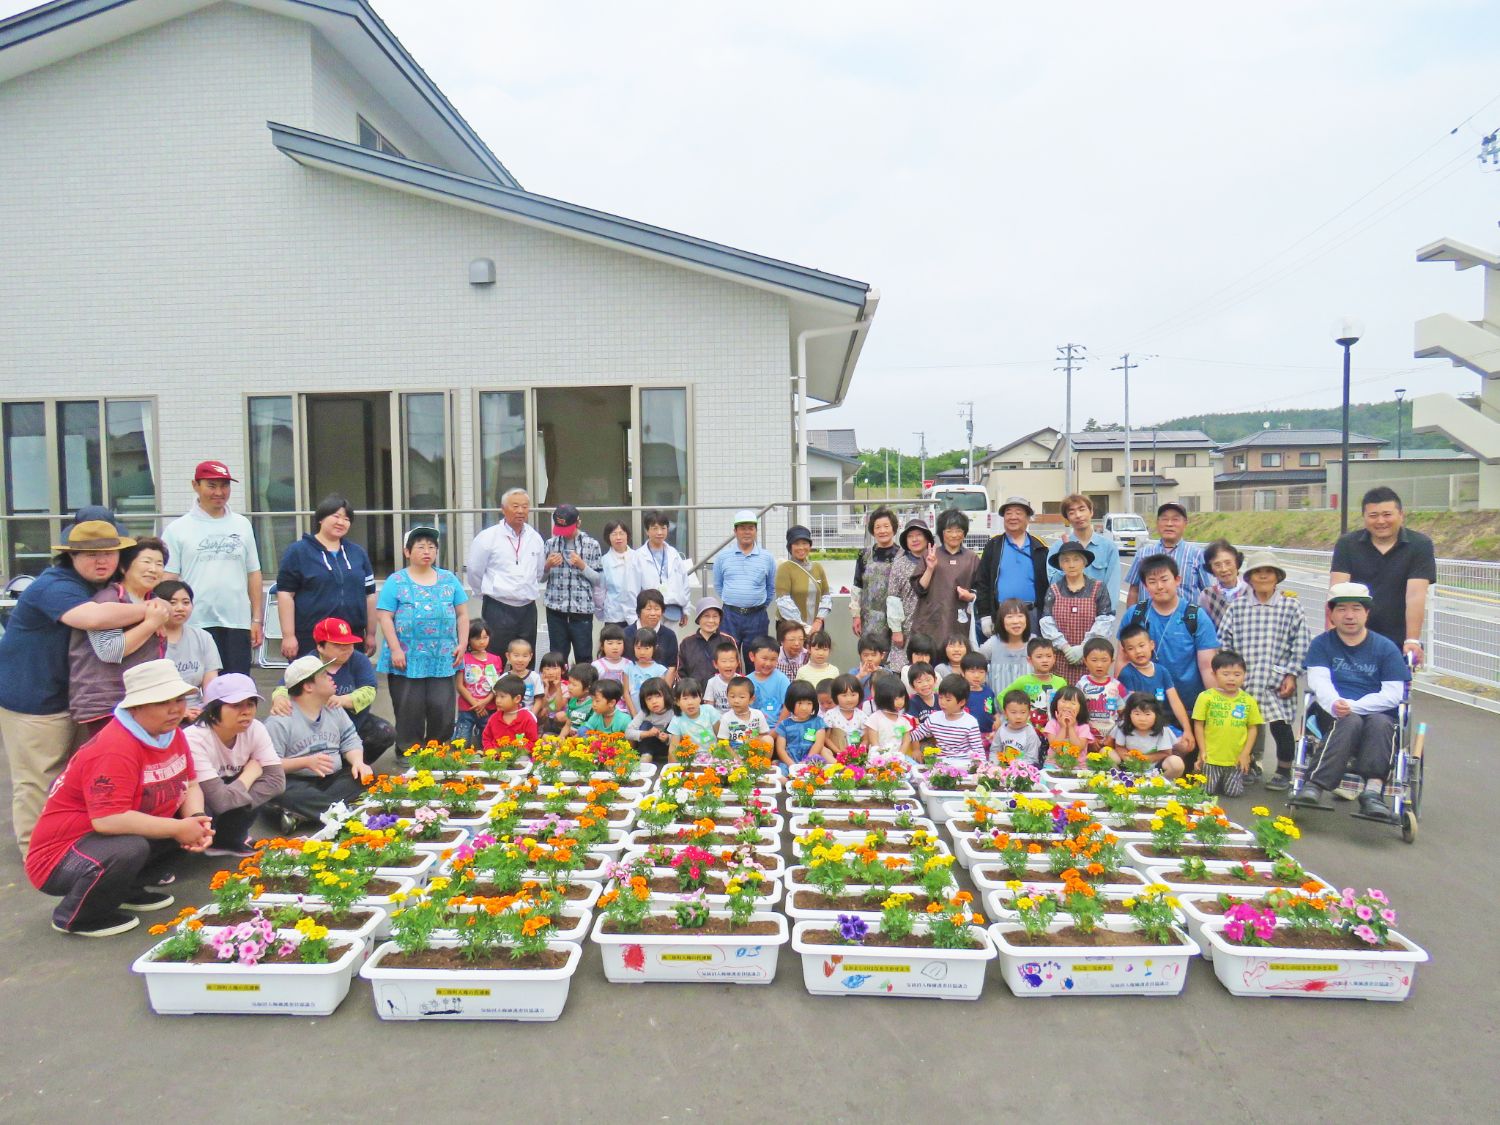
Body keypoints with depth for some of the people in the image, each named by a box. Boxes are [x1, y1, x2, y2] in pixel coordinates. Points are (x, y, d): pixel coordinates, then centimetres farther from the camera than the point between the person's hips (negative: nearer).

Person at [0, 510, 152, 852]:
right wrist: (149, 609, -31)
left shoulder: (102, 585, 5)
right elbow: (94, 617, -43)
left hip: (68, 696, 10)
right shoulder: (54, 586, -24)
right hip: (30, 698, -10)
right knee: (37, 780, -2)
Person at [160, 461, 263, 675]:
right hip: (196, 625, -2)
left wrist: (257, 619, 8)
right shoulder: (177, 529, 3)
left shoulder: (242, 525, 12)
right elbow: (168, 580, 0)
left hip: (238, 623, 2)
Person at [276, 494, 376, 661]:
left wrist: (371, 634, 13)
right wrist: (288, 636, -10)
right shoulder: (298, 552, 1)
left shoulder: (358, 553, 14)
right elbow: (285, 594, -4)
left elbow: (369, 595, 15)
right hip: (310, 642, -4)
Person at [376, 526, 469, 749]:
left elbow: (462, 614, 14)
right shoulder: (396, 582, 3)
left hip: (442, 659, 2)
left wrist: (462, 644, 4)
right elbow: (385, 616, -2)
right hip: (407, 659, -2)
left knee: (442, 707, -1)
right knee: (410, 710, 0)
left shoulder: (449, 579, 13)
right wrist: (395, 649, -10)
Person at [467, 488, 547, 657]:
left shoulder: (535, 538, 7)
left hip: (528, 609, 5)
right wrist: (490, 594, 9)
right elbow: (474, 572, 1)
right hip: (498, 610, -4)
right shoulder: (487, 537, -7)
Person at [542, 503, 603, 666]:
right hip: (556, 608, 2)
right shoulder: (551, 543, 7)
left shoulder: (591, 544, 1)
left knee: (583, 657, 3)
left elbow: (598, 579, 1)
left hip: (582, 608, -2)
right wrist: (548, 565, -8)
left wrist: (582, 565, -14)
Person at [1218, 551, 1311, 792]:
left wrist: (1291, 675, -4)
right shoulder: (1237, 607, 6)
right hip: (1243, 680, 2)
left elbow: (1301, 645, 2)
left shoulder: (1291, 606, 2)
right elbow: (1224, 642, 8)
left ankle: (1284, 771, 17)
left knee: (1280, 725, -2)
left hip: (1277, 680, -2)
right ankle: (1250, 765, 29)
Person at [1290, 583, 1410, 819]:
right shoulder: (1321, 644, 9)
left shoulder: (1386, 647, 8)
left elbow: (1393, 694, -3)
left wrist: (1352, 706, -17)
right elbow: (1319, 682, -7)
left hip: (1377, 714, 1)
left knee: (1380, 723, -33)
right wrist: (1335, 705, -29)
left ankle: (1373, 791, -42)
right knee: (1349, 722, -34)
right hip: (1333, 715, 0)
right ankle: (1315, 786, -44)